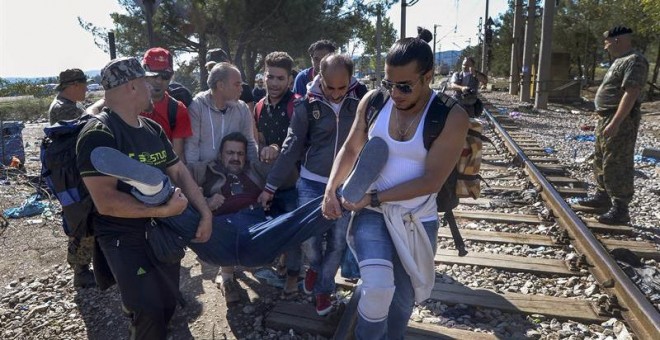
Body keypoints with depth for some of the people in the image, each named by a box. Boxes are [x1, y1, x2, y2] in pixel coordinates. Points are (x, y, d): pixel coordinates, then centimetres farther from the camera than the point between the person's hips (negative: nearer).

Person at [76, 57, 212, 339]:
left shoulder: (153, 129, 6)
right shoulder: (99, 135, -19)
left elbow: (179, 172, 6)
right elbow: (106, 201, -27)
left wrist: (205, 213, -5)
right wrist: (163, 210, -26)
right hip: (124, 239, -7)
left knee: (168, 305, 18)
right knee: (149, 314, -7)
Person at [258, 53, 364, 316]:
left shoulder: (360, 102, -7)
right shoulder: (307, 105, -8)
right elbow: (292, 147, -4)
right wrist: (271, 186, -4)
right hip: (311, 182, 0)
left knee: (338, 243, 8)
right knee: (307, 238, -2)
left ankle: (323, 288, 31)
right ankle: (316, 265, 33)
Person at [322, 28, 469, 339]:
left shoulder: (452, 117, -16)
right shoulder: (373, 101, -7)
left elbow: (431, 181, -18)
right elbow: (350, 149, 4)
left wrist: (374, 197, -19)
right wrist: (331, 190, -9)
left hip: (417, 219, 0)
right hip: (371, 212, 1)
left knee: (403, 296, 17)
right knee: (378, 287, -22)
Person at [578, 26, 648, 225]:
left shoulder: (634, 61, -16)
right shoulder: (621, 60, 17)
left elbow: (630, 94, -24)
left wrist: (615, 123, -29)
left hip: (620, 121, -11)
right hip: (607, 119, 11)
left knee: (617, 166, -8)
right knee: (601, 162, 18)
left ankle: (620, 210, -3)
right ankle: (602, 196, 32)